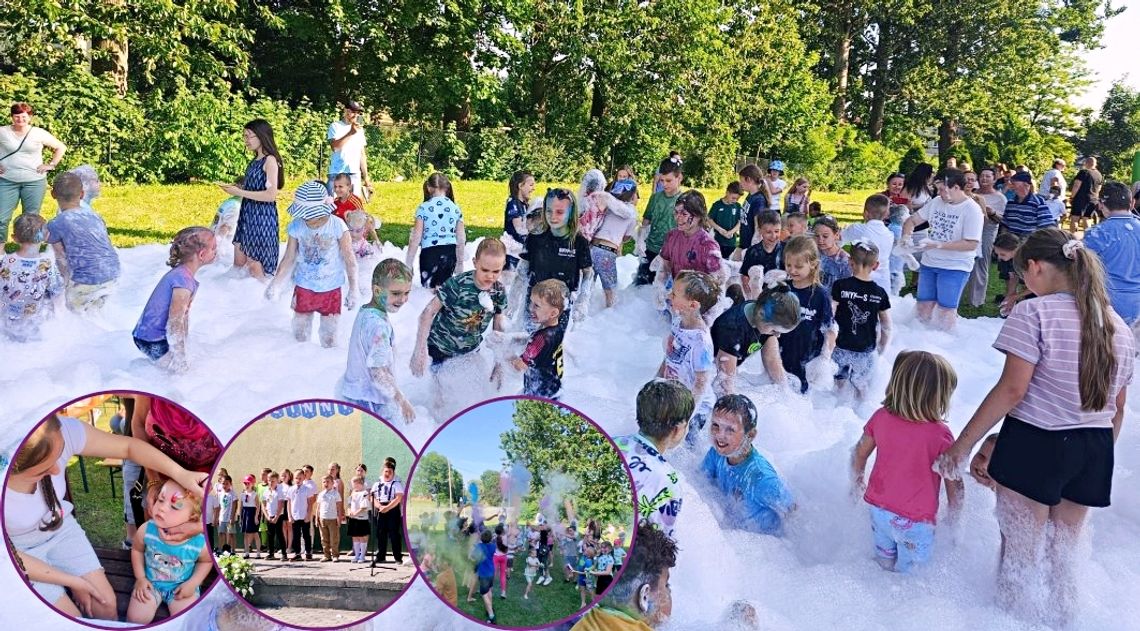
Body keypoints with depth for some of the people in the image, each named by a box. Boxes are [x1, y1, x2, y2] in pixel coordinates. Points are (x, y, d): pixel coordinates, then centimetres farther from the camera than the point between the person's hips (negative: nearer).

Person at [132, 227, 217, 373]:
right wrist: (179, 357, -16)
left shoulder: (181, 274, 5)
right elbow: (175, 323, -24)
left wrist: (183, 348, 17)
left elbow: (183, 315, 12)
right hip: (152, 342, -9)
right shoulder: (183, 281, -26)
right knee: (181, 368, -6)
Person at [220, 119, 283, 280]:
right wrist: (236, 187, 3)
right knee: (238, 263, 13)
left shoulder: (270, 160, -13)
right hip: (247, 215, 9)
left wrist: (240, 192, -19)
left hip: (262, 218, -9)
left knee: (255, 267, 0)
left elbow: (271, 195, -21)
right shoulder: (255, 160, 13)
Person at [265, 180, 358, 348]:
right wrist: (276, 284, -10)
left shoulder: (337, 226, -18)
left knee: (329, 338, 8)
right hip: (303, 288, 2)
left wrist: (353, 290, -10)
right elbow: (289, 258, -1)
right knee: (299, 335, 16)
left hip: (330, 291, -2)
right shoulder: (296, 226, -11)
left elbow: (350, 260, -11)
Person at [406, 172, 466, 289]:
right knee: (444, 286, 19)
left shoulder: (423, 208, -5)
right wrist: (460, 262, 16)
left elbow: (416, 239, -6)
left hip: (430, 252, -3)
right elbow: (461, 240, 5)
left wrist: (408, 263, 1)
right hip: (450, 253, 3)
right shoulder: (455, 209, 3)